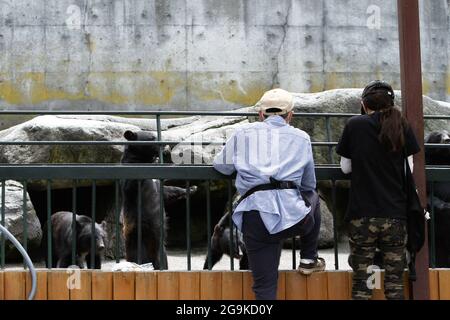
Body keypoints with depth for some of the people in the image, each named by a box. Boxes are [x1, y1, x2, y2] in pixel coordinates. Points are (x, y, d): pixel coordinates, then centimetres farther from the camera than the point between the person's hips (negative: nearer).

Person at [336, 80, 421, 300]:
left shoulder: (355, 125, -1)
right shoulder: (402, 127, 2)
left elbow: (345, 167, 6)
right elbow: (410, 170, 4)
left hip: (362, 214, -1)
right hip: (395, 214, 1)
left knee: (361, 281, 6)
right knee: (395, 282, 7)